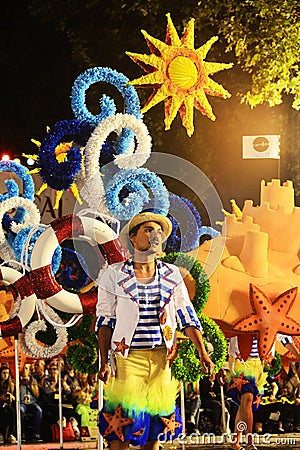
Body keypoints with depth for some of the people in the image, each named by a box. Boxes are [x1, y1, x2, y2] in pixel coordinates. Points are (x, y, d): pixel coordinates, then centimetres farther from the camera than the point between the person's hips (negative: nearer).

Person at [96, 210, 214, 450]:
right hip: (128, 357, -3)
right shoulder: (114, 275, -1)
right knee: (122, 423, -5)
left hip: (161, 358, 3)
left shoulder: (172, 274, 7)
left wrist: (203, 354, 1)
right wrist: (104, 363, -4)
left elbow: (187, 317, 8)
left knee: (155, 424, 8)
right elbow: (105, 322, 1)